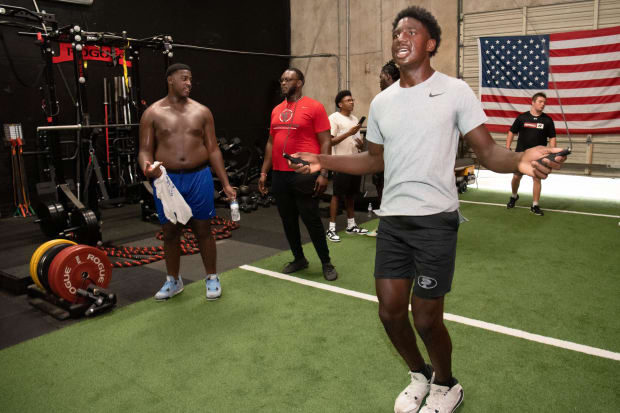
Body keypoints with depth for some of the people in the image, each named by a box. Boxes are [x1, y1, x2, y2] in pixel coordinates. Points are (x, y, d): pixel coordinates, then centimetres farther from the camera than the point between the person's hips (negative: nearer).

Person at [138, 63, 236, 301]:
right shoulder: (153, 113, 2)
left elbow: (213, 150, 5)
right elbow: (145, 150, 1)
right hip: (166, 179, 0)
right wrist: (146, 168, -23)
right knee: (170, 232, 10)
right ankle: (173, 281, 28)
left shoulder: (202, 112, 5)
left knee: (203, 230, 7)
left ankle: (212, 278, 23)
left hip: (199, 177, 0)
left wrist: (225, 183, 1)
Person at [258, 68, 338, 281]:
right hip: (279, 175, 6)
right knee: (288, 220, 12)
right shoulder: (276, 110, 14)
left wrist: (323, 173, -16)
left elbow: (325, 142, -8)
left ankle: (326, 263, 15)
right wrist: (264, 171, 13)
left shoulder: (314, 107, -5)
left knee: (311, 220, 0)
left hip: (304, 175, -6)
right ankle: (299, 259, 28)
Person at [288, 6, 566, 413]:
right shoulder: (381, 102, 10)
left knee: (426, 318, 1)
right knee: (390, 311, 8)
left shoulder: (455, 91, -4)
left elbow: (488, 151, -7)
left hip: (435, 219, -4)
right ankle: (420, 374, 37)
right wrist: (322, 161, 10)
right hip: (392, 219, 5)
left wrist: (520, 160, -30)